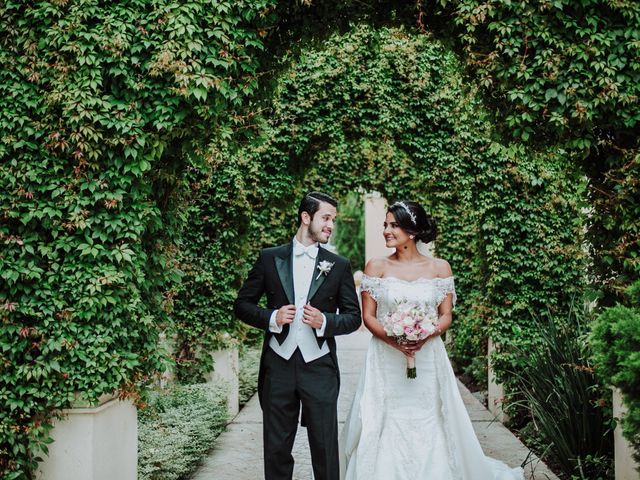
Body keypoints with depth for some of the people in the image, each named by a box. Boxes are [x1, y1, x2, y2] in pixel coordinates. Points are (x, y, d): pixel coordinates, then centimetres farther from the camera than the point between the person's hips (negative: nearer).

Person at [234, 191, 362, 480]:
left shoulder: (339, 266, 4)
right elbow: (242, 304, 7)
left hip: (319, 367, 0)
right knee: (276, 448, 10)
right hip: (278, 366, 0)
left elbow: (354, 317, 6)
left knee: (325, 449, 5)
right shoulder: (269, 258, 3)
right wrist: (271, 317, -12)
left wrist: (325, 321, -13)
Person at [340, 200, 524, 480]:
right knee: (385, 430, 1)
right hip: (386, 362, 0)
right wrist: (393, 339, -17)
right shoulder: (376, 267, 1)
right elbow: (368, 316, -1)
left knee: (429, 428, 4)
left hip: (428, 360, 0)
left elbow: (446, 316, 2)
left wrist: (426, 336, -18)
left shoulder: (439, 268, 2)